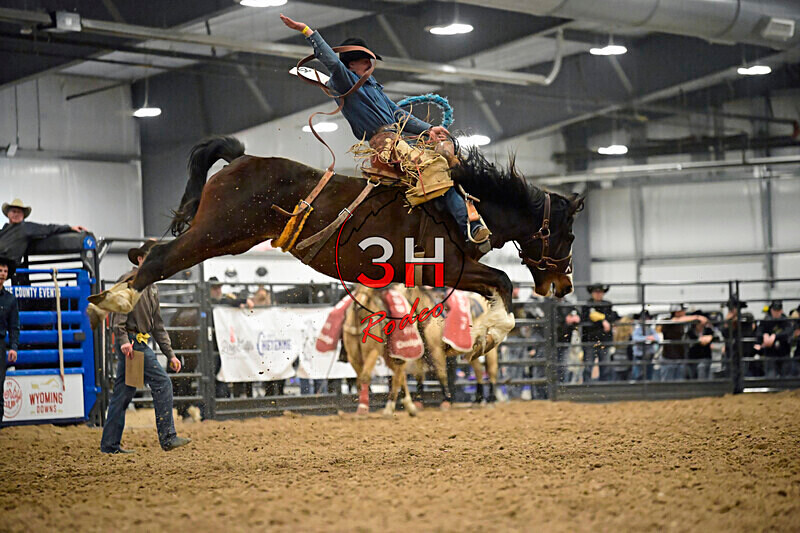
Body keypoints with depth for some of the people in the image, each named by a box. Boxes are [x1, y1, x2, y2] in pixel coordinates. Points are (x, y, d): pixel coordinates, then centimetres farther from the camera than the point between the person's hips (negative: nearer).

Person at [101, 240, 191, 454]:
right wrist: (123, 339, -27)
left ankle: (109, 444, 10)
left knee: (123, 393, 8)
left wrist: (170, 354, 19)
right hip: (131, 341, -9)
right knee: (162, 382, -12)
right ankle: (167, 437, -12)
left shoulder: (151, 288, 23)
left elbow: (157, 325, 24)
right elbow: (118, 310, -17)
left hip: (140, 342, 9)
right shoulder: (129, 281, -6)